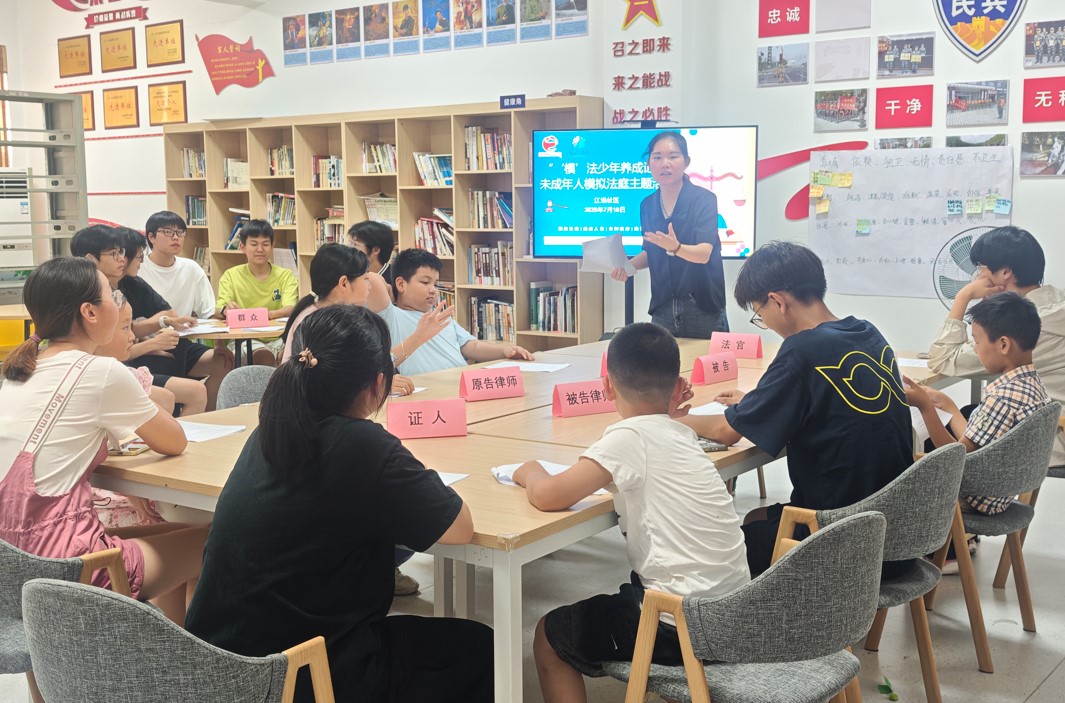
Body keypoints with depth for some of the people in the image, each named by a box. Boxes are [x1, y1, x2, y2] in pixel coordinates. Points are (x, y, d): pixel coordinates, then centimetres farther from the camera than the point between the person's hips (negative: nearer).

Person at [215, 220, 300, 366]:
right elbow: (219, 310, -5)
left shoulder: (285, 275, 7)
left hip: (278, 336, 1)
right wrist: (226, 310, -31)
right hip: (246, 338, -1)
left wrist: (270, 314, -33)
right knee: (263, 355, -33)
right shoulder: (231, 275, 7)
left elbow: (290, 308, -9)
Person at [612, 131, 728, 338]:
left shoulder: (704, 199, -9)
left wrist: (676, 247, -37)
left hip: (702, 309, -4)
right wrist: (628, 266, -2)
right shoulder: (647, 205, 5)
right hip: (663, 310, 4)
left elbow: (704, 253, -19)